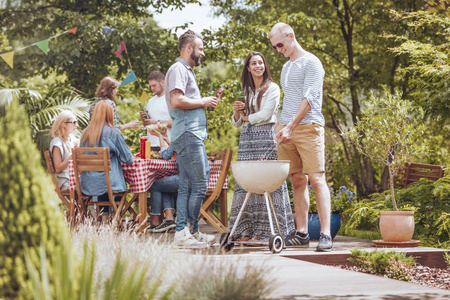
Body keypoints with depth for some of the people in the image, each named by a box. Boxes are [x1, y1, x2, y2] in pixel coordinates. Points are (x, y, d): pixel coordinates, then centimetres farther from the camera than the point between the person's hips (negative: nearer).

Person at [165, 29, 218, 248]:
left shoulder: (186, 71, 24)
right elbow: (177, 100, -21)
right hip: (188, 134, -11)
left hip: (192, 135, 11)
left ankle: (182, 232, 9)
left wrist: (204, 103, 13)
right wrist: (202, 102, -11)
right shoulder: (178, 69, -8)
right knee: (200, 184, -10)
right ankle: (190, 231, -6)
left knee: (187, 186, 8)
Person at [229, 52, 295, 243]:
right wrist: (237, 111, -1)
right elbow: (237, 123, 20)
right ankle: (246, 230, -2)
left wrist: (247, 117, 5)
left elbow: (266, 114, -9)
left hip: (266, 137, -6)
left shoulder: (272, 88, 3)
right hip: (247, 139, 6)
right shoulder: (246, 91, 20)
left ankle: (264, 231, -9)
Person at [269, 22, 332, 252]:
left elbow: (309, 98, -13)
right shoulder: (286, 67, 23)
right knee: (298, 181, 6)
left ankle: (325, 233, -16)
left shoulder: (310, 62, -3)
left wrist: (291, 126, -19)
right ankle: (302, 232, 8)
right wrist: (283, 128, 16)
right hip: (286, 129, 7)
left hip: (308, 127, -7)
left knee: (316, 179, -12)